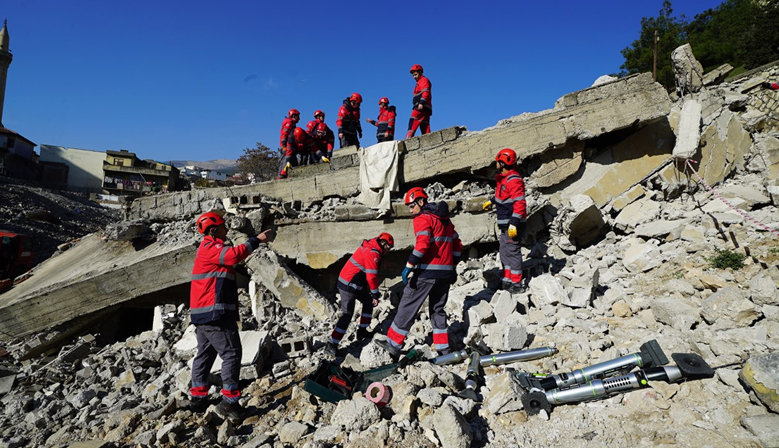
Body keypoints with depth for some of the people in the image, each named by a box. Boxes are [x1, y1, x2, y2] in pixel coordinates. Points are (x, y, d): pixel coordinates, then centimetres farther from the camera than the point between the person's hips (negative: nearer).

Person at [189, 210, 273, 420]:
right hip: (215, 314, -11)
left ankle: (198, 398, 26)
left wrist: (255, 242, 4)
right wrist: (256, 240, -21)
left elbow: (231, 258, 14)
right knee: (231, 353, -6)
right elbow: (234, 256, -28)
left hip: (202, 314, 11)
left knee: (205, 354, 17)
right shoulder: (210, 247, -12)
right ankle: (229, 401, -3)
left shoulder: (208, 248, 22)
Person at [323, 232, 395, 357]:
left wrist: (368, 289, 24)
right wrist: (375, 295, -12)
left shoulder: (369, 247, 11)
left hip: (355, 284, 10)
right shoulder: (373, 253, -19)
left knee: (368, 302, 21)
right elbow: (372, 276, -21)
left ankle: (362, 331, 29)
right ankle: (331, 345, -9)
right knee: (347, 314, -9)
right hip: (348, 286, -10)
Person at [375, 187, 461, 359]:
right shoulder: (445, 219, 18)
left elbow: (422, 244, -22)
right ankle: (443, 349, 17)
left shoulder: (422, 218, -7)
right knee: (438, 309, 16)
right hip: (445, 272, 8)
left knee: (407, 307, 0)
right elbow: (457, 244, 20)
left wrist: (409, 266, -21)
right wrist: (452, 265, 24)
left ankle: (393, 345, 6)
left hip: (427, 271, -8)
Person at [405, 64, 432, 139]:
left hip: (421, 107, -10)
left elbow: (426, 92, -14)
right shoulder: (419, 83, 31)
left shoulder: (424, 80, 2)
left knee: (412, 122, -20)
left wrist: (421, 103, -26)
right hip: (425, 108, 10)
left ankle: (408, 139, -30)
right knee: (425, 129, 3)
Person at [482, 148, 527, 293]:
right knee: (504, 251, 14)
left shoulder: (514, 180, -19)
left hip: (513, 224, -11)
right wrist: (492, 201, 42)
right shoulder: (504, 178, 13)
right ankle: (507, 280, 23)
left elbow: (520, 203, -25)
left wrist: (513, 223, -28)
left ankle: (517, 284, 2)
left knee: (512, 250, -6)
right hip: (506, 224, 11)